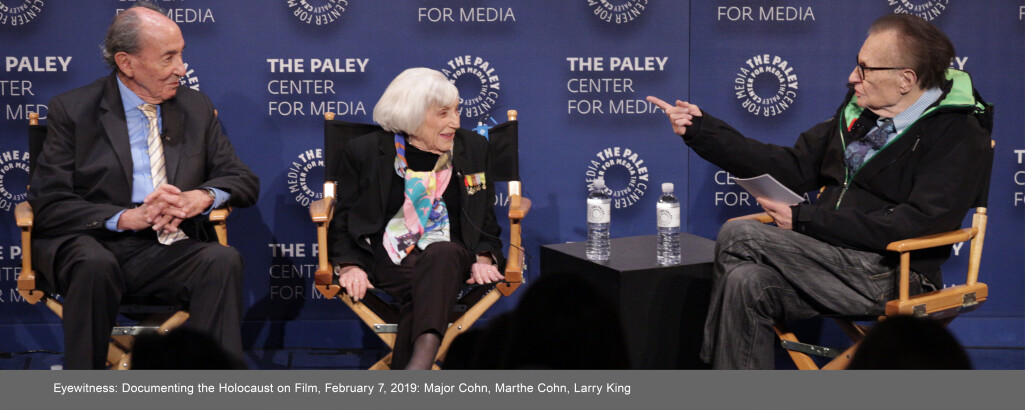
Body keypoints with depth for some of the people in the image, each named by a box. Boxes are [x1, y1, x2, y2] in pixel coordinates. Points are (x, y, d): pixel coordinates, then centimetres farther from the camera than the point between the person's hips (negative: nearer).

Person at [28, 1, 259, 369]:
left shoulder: (197, 109, 15)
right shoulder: (72, 110, 4)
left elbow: (244, 180, 14)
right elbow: (48, 204, -4)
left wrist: (203, 196, -10)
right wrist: (126, 217, -19)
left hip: (169, 252, 3)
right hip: (91, 243, -2)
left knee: (223, 261, -29)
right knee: (95, 266, -37)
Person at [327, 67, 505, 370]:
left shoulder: (473, 148, 15)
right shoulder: (364, 152, 8)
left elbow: (487, 220, 19)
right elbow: (343, 220, 11)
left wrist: (483, 259, -1)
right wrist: (350, 266, -7)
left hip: (450, 256, 1)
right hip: (388, 261, -1)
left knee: (442, 254, -37)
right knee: (424, 286, -36)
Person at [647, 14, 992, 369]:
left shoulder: (960, 135, -7)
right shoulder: (858, 110, 17)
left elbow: (919, 223, -18)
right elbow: (794, 168, 20)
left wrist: (806, 219, -18)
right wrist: (701, 130, 15)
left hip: (888, 275, -7)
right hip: (830, 256, 7)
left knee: (737, 236, -19)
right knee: (746, 282, -26)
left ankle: (719, 356, -1)